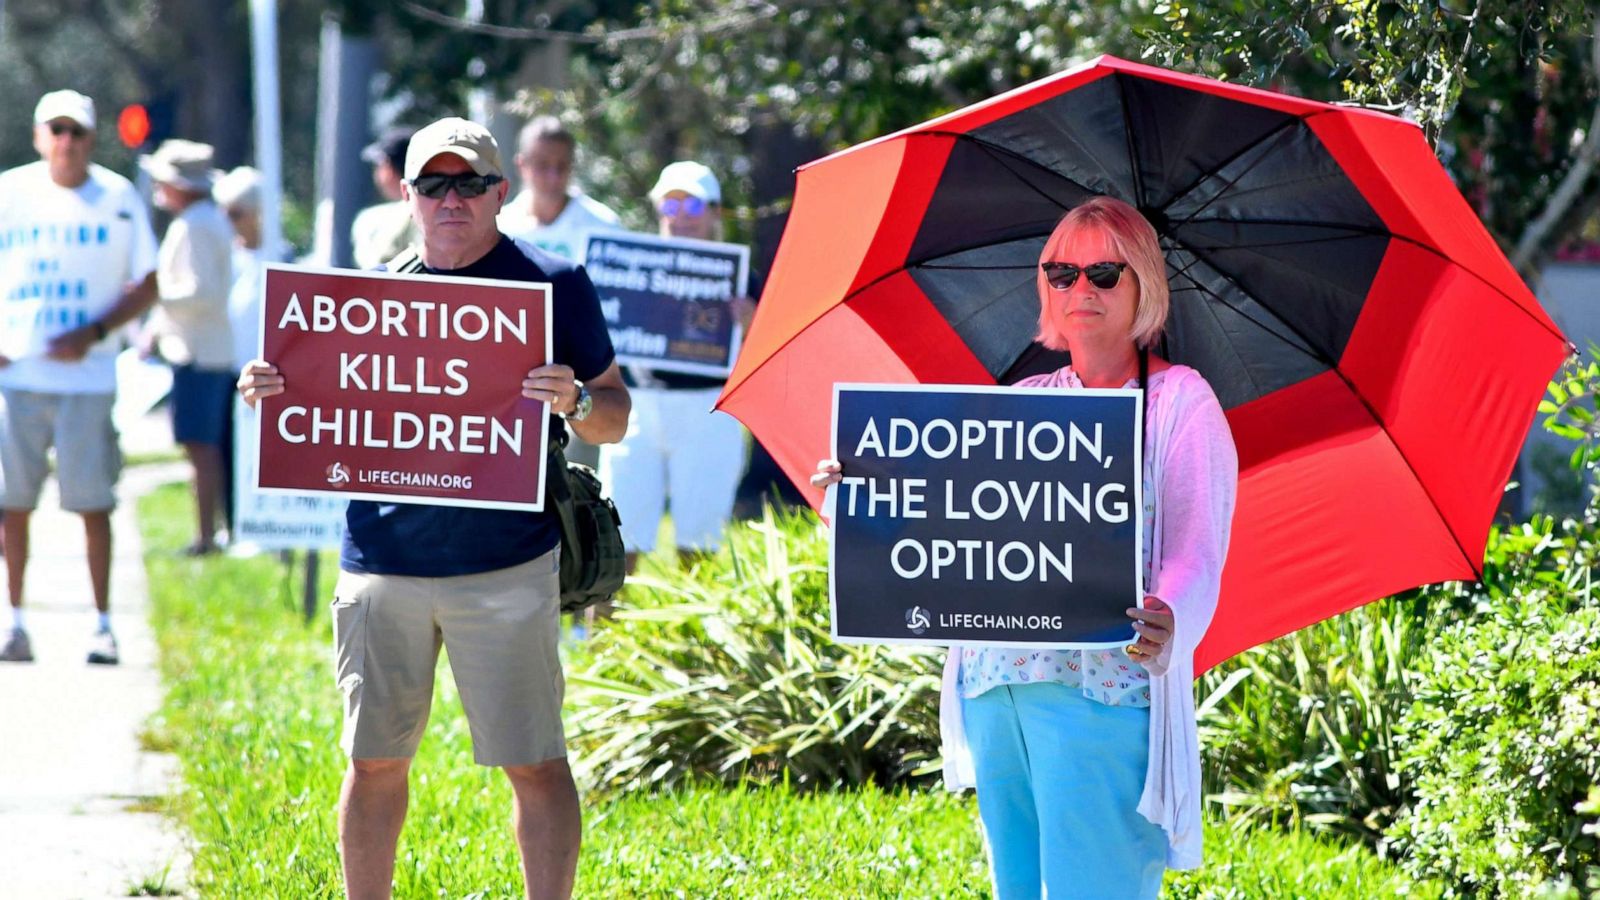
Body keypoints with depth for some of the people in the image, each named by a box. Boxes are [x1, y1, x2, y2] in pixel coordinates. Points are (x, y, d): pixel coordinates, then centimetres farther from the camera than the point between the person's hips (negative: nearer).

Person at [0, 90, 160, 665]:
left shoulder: (119, 198, 2)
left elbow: (146, 287, 4)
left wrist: (93, 334, -10)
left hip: (87, 376, -1)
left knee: (93, 503, -3)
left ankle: (103, 625, 6)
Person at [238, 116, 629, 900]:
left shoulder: (553, 285, 2)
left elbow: (614, 420, 3)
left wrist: (576, 402, -20)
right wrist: (269, 396, -4)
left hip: (506, 566, -3)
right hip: (383, 562, 3)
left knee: (533, 762, -3)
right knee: (373, 762, 7)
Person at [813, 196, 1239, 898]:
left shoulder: (1181, 403, 1)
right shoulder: (1023, 403, 18)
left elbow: (1198, 552, -9)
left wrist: (1169, 625, -31)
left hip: (1103, 684, -6)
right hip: (994, 682, 6)